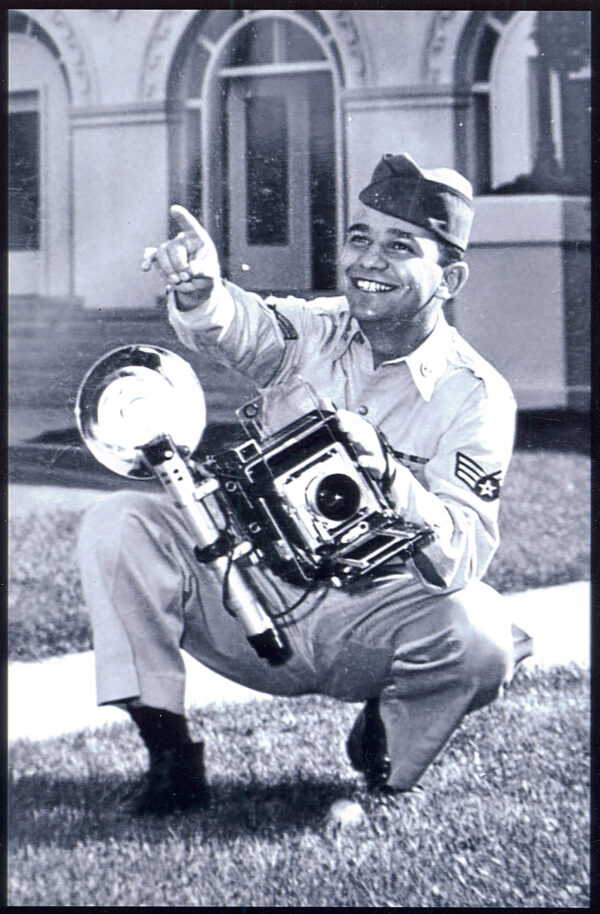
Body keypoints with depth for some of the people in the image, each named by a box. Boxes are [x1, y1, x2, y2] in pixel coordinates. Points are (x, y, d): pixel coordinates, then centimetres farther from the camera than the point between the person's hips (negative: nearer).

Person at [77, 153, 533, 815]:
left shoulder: (476, 399, -11)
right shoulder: (314, 332, -2)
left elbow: (463, 557, -23)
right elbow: (241, 327, -27)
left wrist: (385, 471, -41)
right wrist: (199, 293, -51)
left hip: (370, 622, -2)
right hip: (253, 593, 3)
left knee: (481, 633, -33)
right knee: (117, 524, -18)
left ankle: (383, 747, 2)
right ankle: (170, 755, -9)